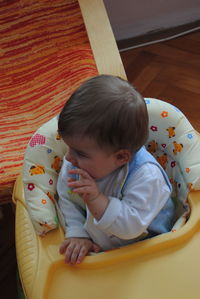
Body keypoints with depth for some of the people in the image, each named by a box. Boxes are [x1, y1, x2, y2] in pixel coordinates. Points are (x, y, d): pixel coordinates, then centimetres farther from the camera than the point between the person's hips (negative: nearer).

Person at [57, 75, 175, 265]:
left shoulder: (146, 176, -32)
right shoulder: (73, 165, -15)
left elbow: (132, 226, -35)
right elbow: (67, 201, -1)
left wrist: (96, 199, -42)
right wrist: (78, 234, -12)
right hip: (94, 245, 4)